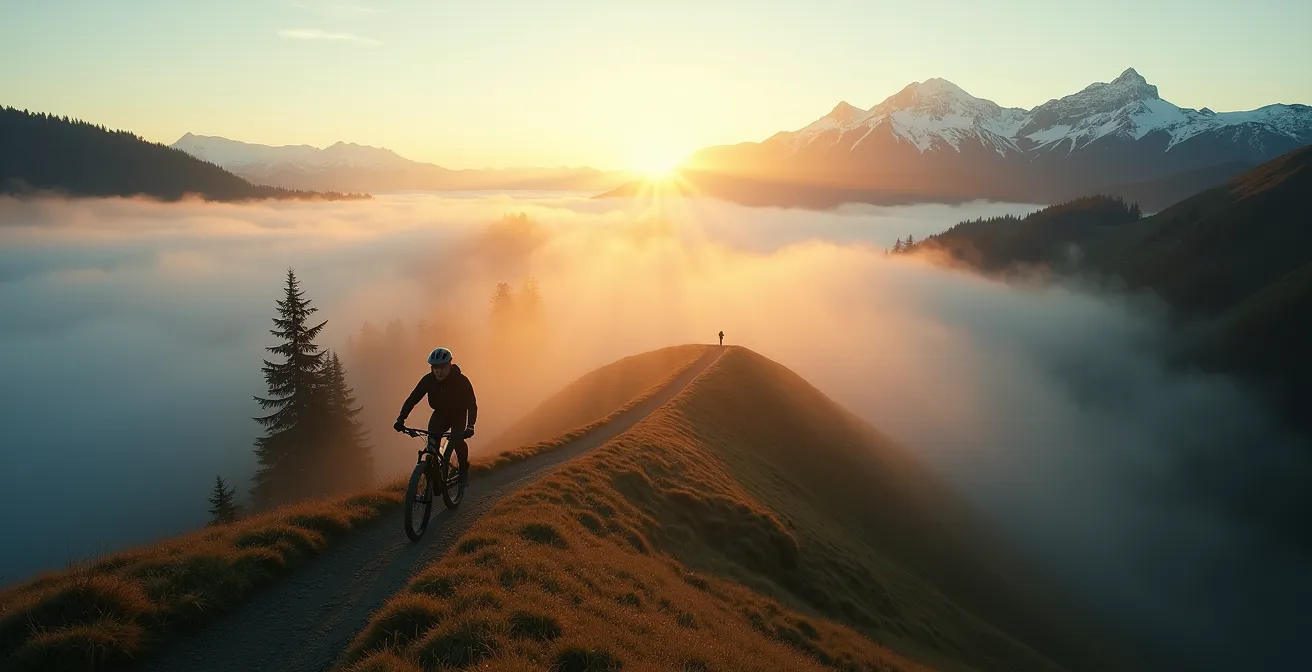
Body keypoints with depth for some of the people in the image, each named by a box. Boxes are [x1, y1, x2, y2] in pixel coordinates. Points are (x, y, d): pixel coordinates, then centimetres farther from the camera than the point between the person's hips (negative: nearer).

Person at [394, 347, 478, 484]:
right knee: (432, 442, -17)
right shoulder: (428, 380, -20)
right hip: (439, 415, 3)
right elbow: (412, 398, -20)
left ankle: (464, 468, -1)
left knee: (457, 441, -27)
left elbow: (472, 404, -30)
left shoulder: (461, 380, -27)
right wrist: (401, 419, -34)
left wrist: (470, 426, -45)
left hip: (458, 416, -3)